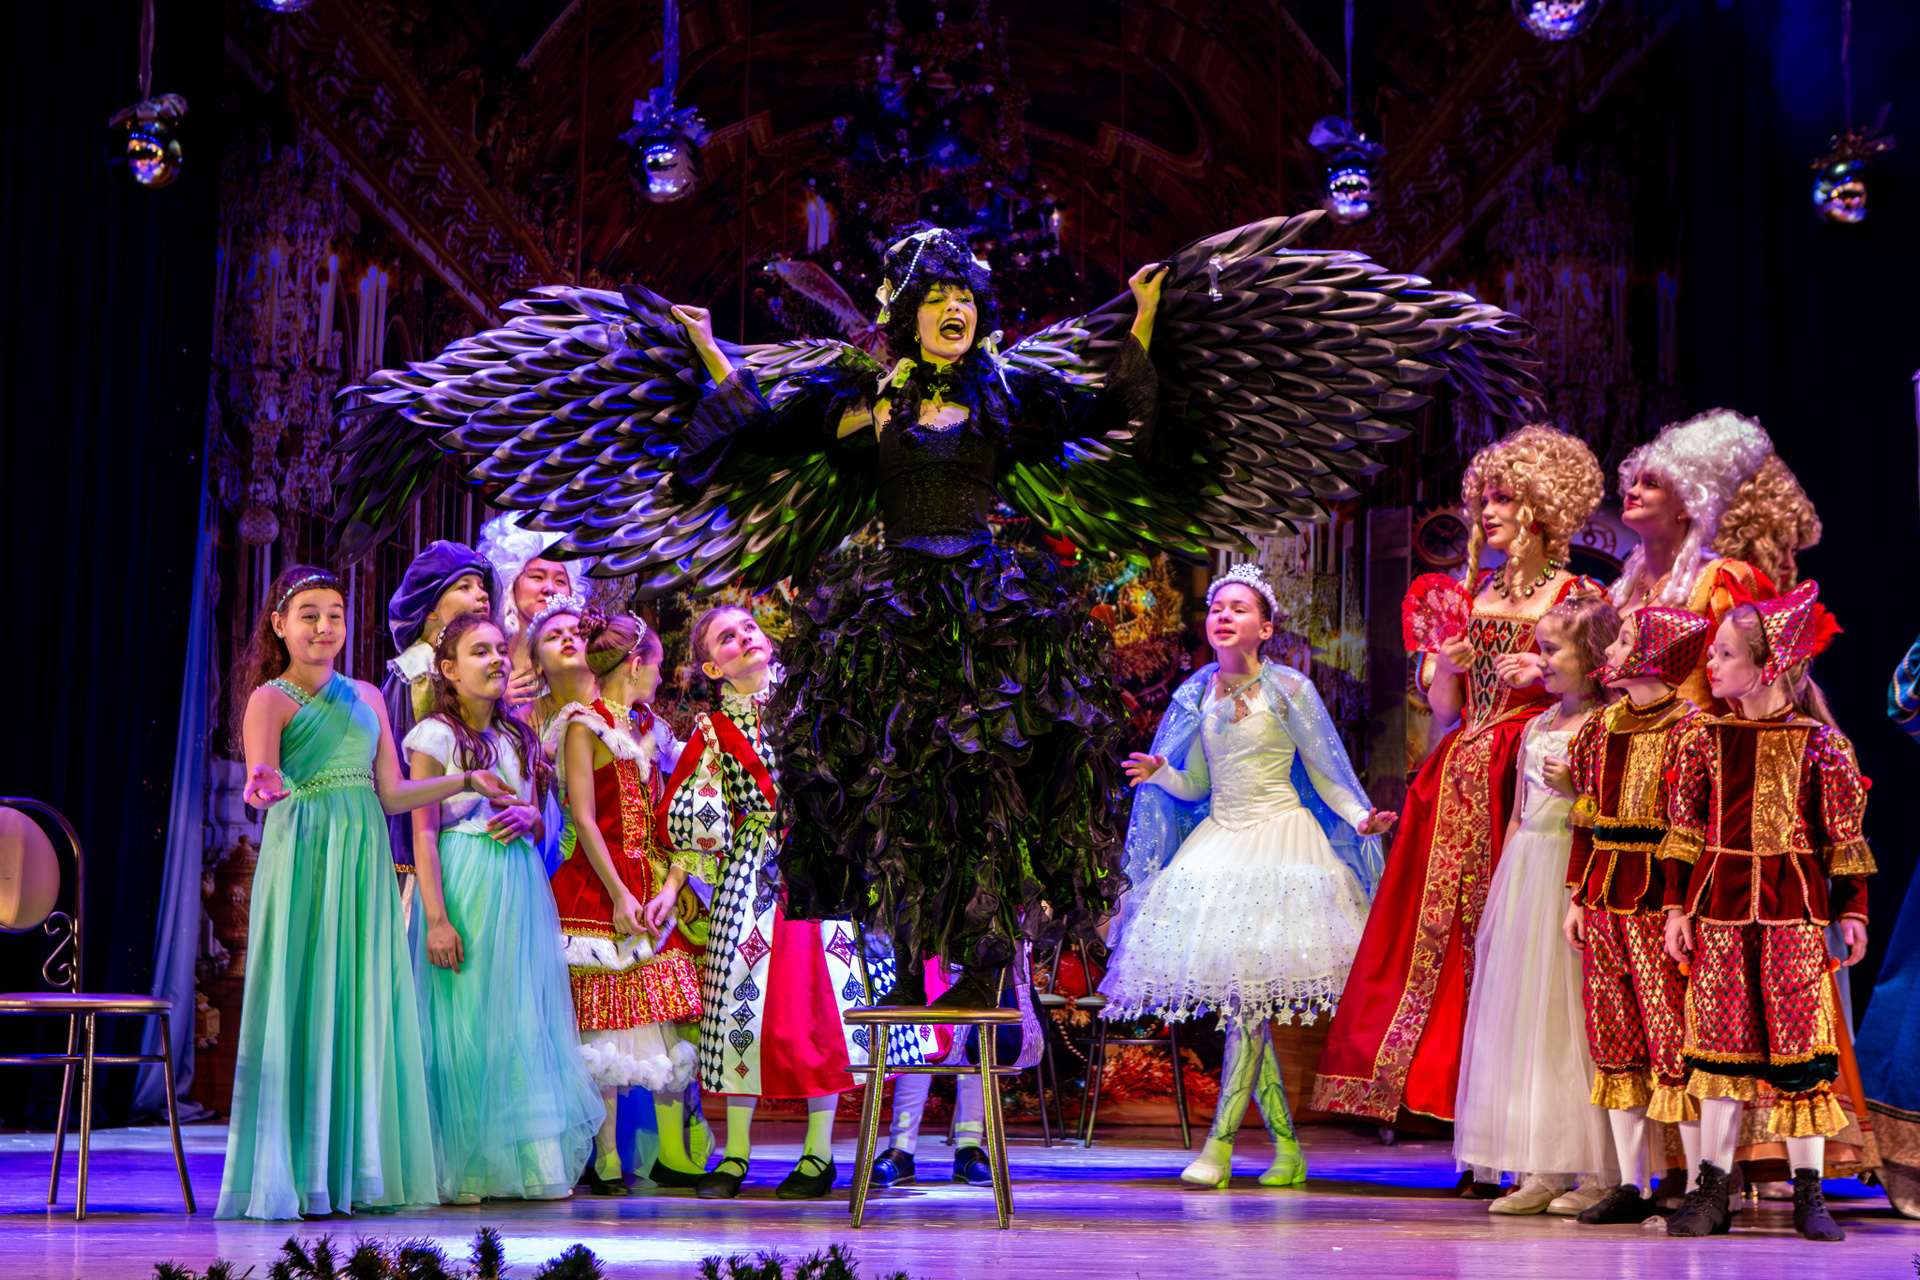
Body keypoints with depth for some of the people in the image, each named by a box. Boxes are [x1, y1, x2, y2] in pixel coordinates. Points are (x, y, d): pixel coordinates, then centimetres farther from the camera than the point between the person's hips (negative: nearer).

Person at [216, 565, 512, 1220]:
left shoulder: (366, 697, 17)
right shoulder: (270, 700, 0)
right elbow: (260, 788, -15)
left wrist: (467, 781, 16)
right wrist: (265, 790, -37)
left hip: (365, 860, 6)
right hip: (304, 859, -5)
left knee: (364, 1007, 4)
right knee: (303, 1004, -7)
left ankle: (356, 1170, 8)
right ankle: (293, 1175, -3)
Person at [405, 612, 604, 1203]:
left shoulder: (518, 737, 16)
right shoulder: (436, 736, -3)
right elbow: (423, 832, -8)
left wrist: (528, 817, -4)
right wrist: (436, 917, -17)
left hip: (522, 887, 6)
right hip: (465, 883, -6)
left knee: (525, 1023, 5)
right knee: (465, 1023, -5)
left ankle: (528, 1162, 10)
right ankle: (462, 1169, 1)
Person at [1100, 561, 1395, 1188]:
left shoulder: (1287, 689, -3)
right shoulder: (1198, 695, 9)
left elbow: (1326, 775, 0)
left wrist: (1361, 819, -15)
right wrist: (1160, 773, -4)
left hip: (1277, 837, -5)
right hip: (1220, 839, 5)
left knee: (1250, 992, -14)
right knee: (1239, 998, 1)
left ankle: (1219, 1143, -12)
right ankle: (1286, 1146, 9)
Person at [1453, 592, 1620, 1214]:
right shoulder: (1535, 728, 15)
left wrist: (1578, 787, -18)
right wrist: (1495, 897, 17)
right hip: (1526, 876, 7)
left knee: (1577, 1017, -6)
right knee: (1521, 1015, 4)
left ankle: (1599, 1172, 1)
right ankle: (1540, 1169, 8)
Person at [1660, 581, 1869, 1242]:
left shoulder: (1817, 741, -2)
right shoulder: (1704, 736, 5)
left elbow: (1845, 833, 2)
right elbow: (1684, 829, 8)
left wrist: (1852, 910, 1)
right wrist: (1677, 907, 4)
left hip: (1794, 905, -2)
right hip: (1719, 902, 2)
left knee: (1800, 1040, -1)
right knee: (1720, 1040, 3)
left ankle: (1808, 1193, 8)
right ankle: (1711, 1190, 9)